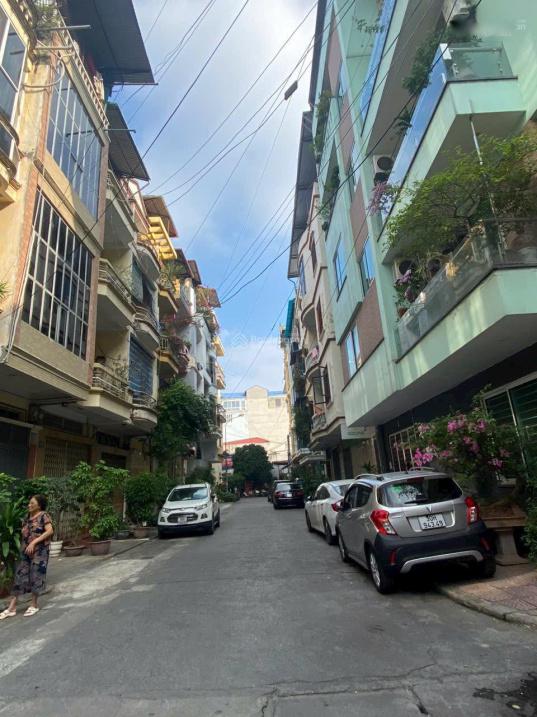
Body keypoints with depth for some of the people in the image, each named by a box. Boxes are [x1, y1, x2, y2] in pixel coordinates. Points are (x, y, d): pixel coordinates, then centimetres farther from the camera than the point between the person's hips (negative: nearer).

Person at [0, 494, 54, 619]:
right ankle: (12, 608, 11)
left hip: (39, 551, -6)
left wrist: (34, 542, -21)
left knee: (35, 576, 0)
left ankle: (34, 605, 13)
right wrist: (23, 547, 2)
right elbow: (24, 534, 16)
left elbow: (50, 531, -19)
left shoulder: (43, 516, -10)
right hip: (25, 551, 6)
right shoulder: (28, 517, 10)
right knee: (20, 576, 5)